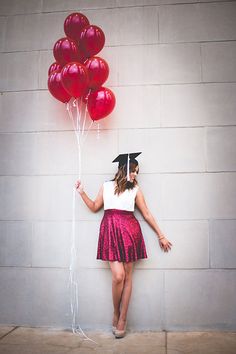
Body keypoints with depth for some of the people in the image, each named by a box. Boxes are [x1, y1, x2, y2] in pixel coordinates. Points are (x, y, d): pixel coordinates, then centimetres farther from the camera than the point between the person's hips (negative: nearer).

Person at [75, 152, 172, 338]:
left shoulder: (135, 189, 9)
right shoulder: (106, 186, 11)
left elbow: (147, 214, 11)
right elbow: (95, 207, 18)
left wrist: (161, 235, 12)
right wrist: (82, 193, 10)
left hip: (130, 231, 1)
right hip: (111, 232, -1)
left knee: (127, 276, 3)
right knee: (118, 276, -10)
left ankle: (123, 318, 16)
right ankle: (116, 313, 15)